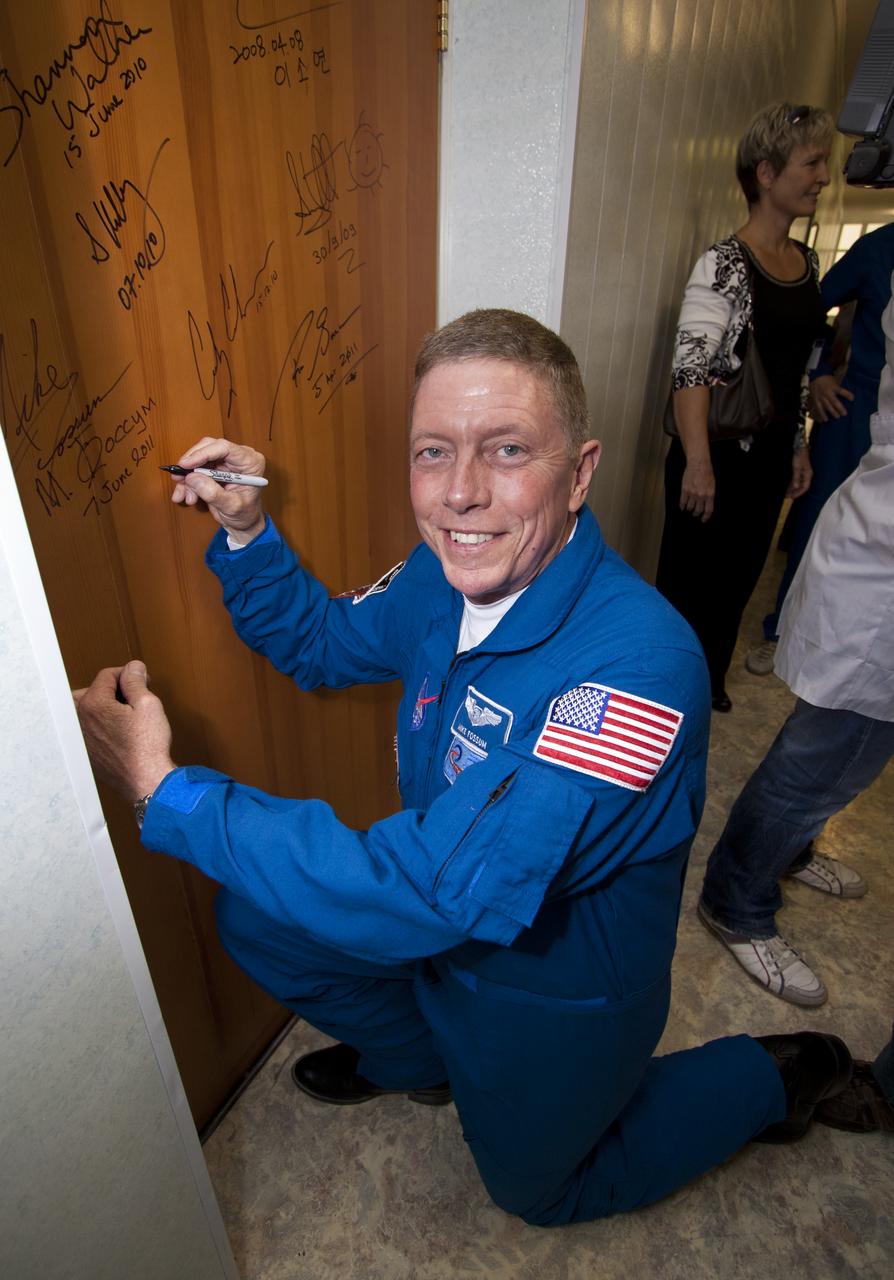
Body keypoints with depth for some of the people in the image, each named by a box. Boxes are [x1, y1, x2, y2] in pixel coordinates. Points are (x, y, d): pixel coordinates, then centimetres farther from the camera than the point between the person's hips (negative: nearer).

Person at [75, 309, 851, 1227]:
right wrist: (245, 530, -13)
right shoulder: (446, 575, -15)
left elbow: (438, 891, -42)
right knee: (253, 918, 6)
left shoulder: (637, 665, -40)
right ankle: (420, 1057, 32)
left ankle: (772, 1079, 35)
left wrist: (167, 793, -37)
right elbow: (321, 642, 3)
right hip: (448, 924, 6)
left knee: (535, 1188, 22)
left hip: (558, 991, -5)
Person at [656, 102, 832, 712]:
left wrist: (799, 447, 17)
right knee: (689, 577, 4)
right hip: (720, 453, -8)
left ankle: (710, 679, 37)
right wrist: (698, 464, -24)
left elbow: (798, 369, 17)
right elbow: (690, 369, -19)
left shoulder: (808, 261, 11)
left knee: (739, 574, 17)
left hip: (772, 456, 8)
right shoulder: (725, 264, -13)